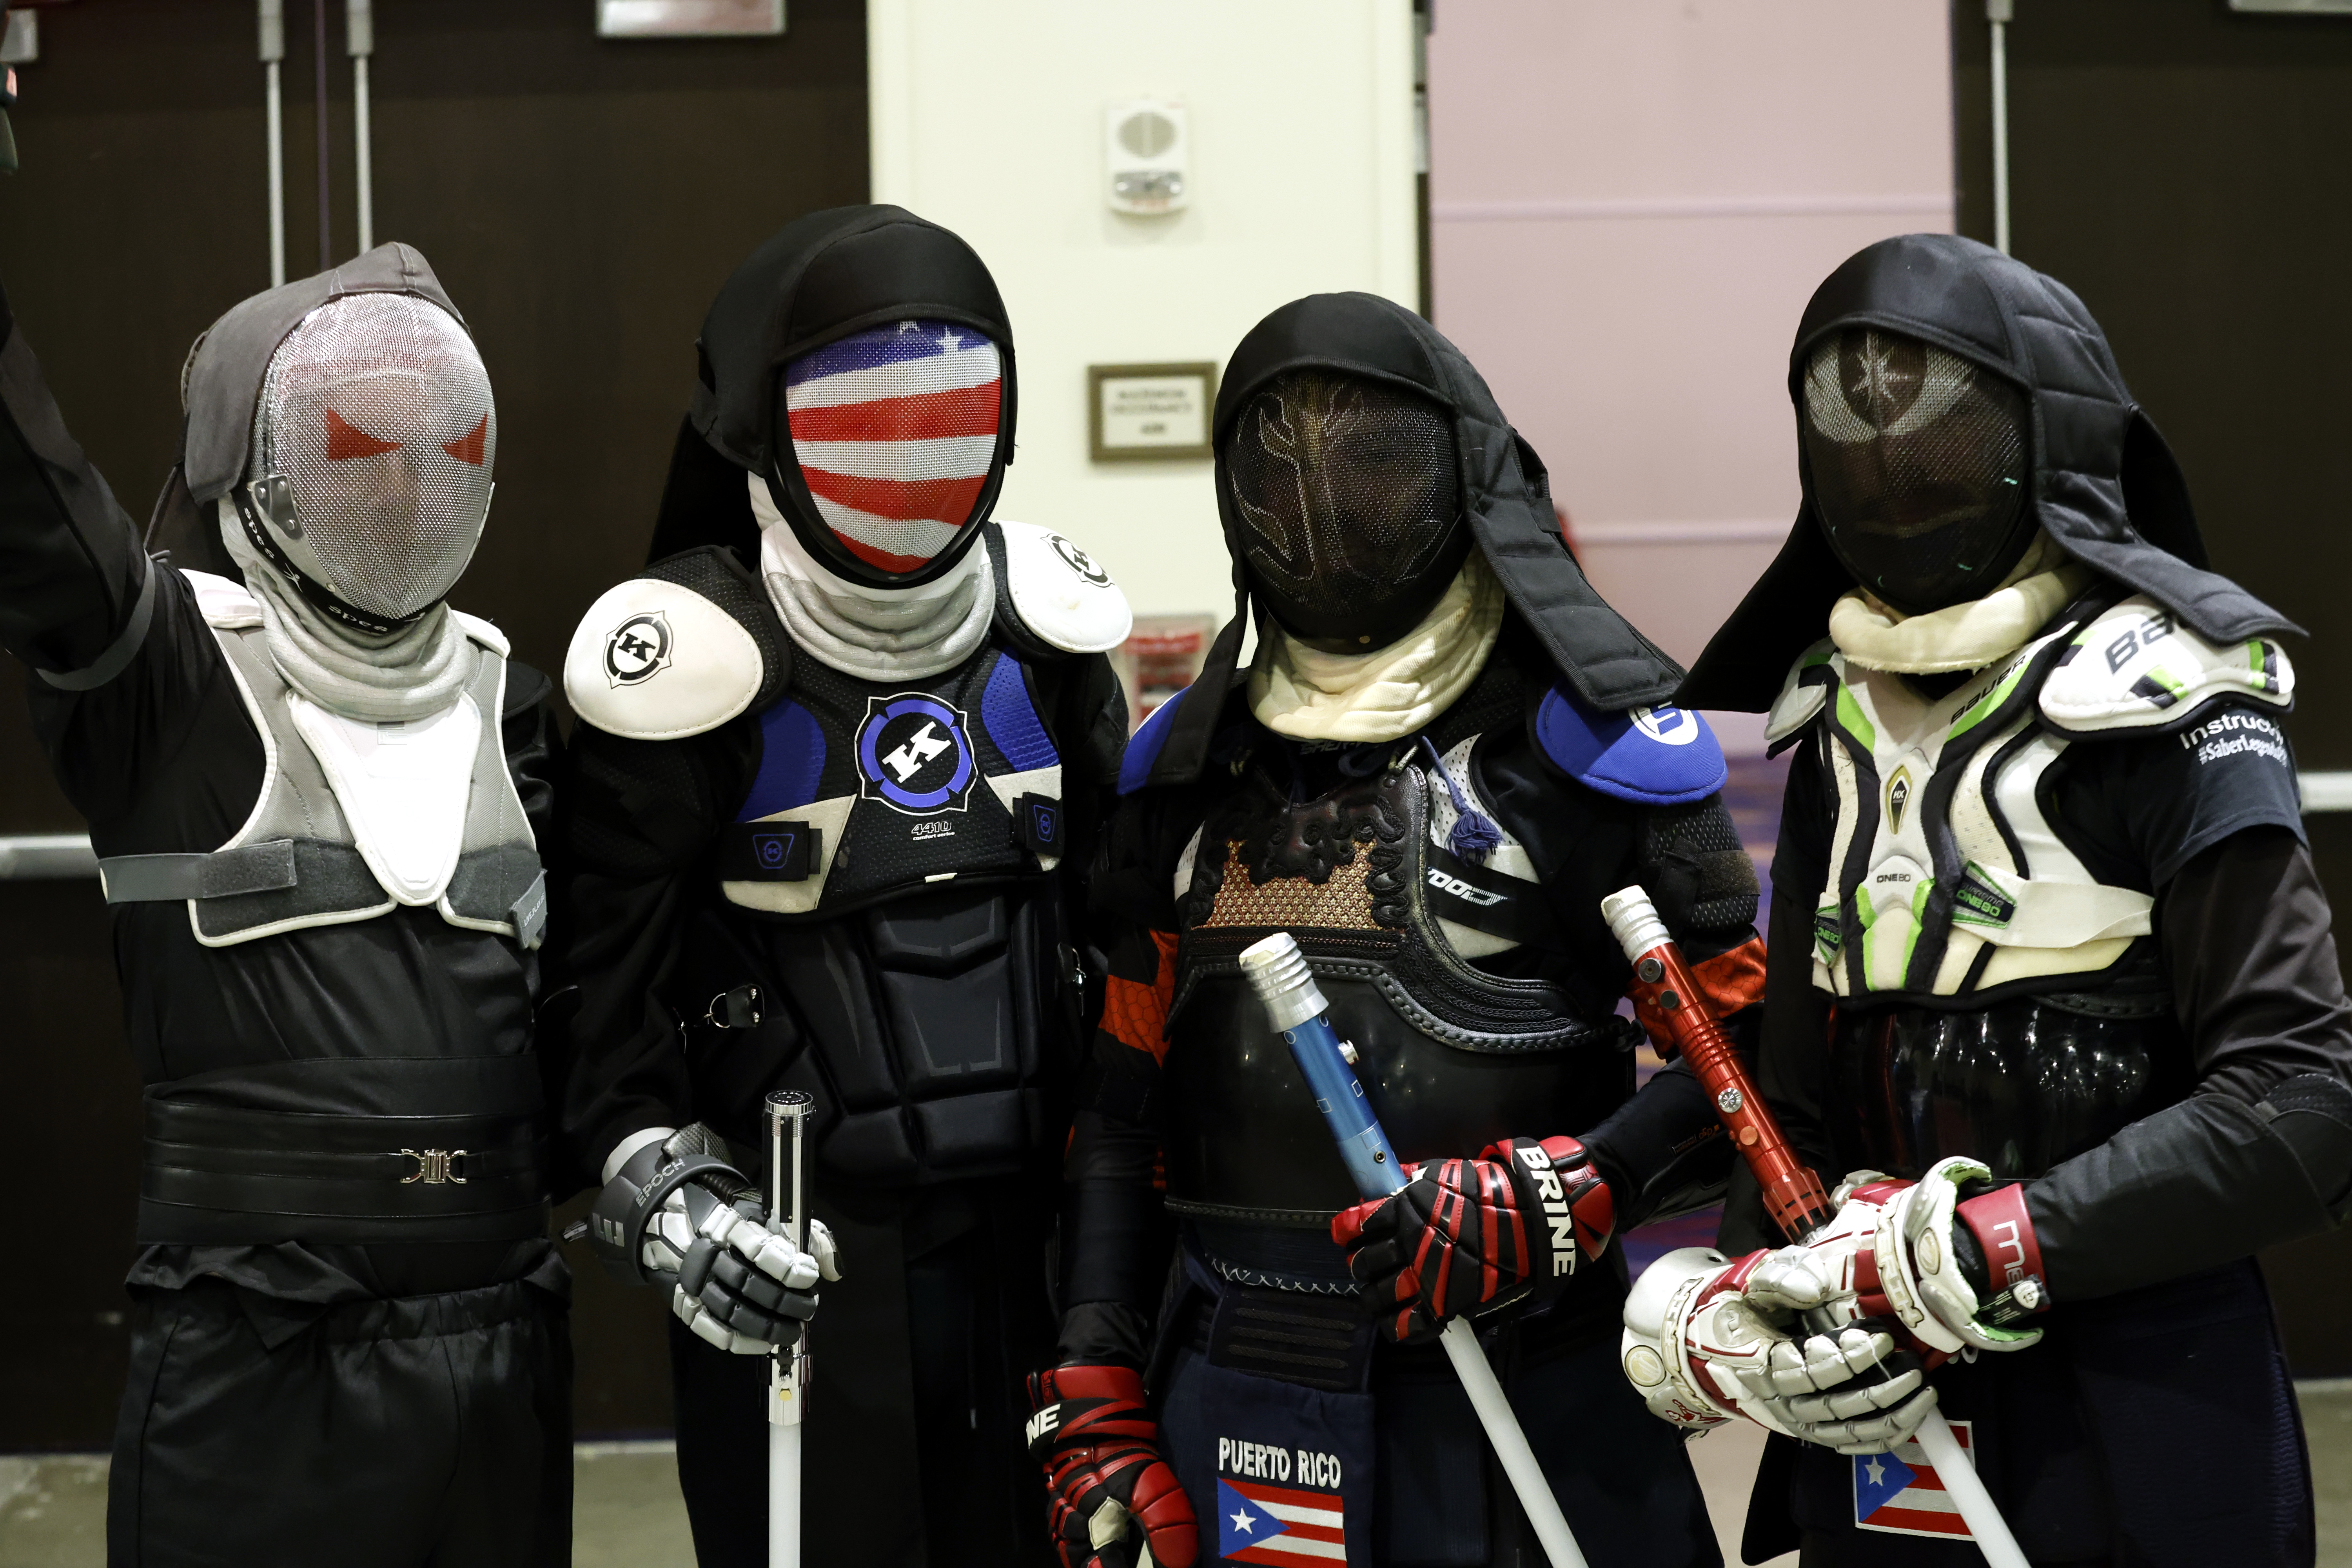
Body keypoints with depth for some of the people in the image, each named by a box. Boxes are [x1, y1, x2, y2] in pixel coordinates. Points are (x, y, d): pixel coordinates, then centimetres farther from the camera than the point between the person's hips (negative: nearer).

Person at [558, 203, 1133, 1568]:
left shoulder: (1048, 626, 6)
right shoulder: (697, 662, -10)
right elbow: (606, 978, -7)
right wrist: (667, 1198, -18)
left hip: (1029, 1239, 5)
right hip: (797, 1261, -4)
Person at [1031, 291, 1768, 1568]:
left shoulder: (1580, 737, -4)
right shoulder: (1187, 771, 11)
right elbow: (1120, 1103, 13)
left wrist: (1563, 1199, -19)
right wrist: (1092, 1401, 8)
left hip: (1520, 1414, -4)